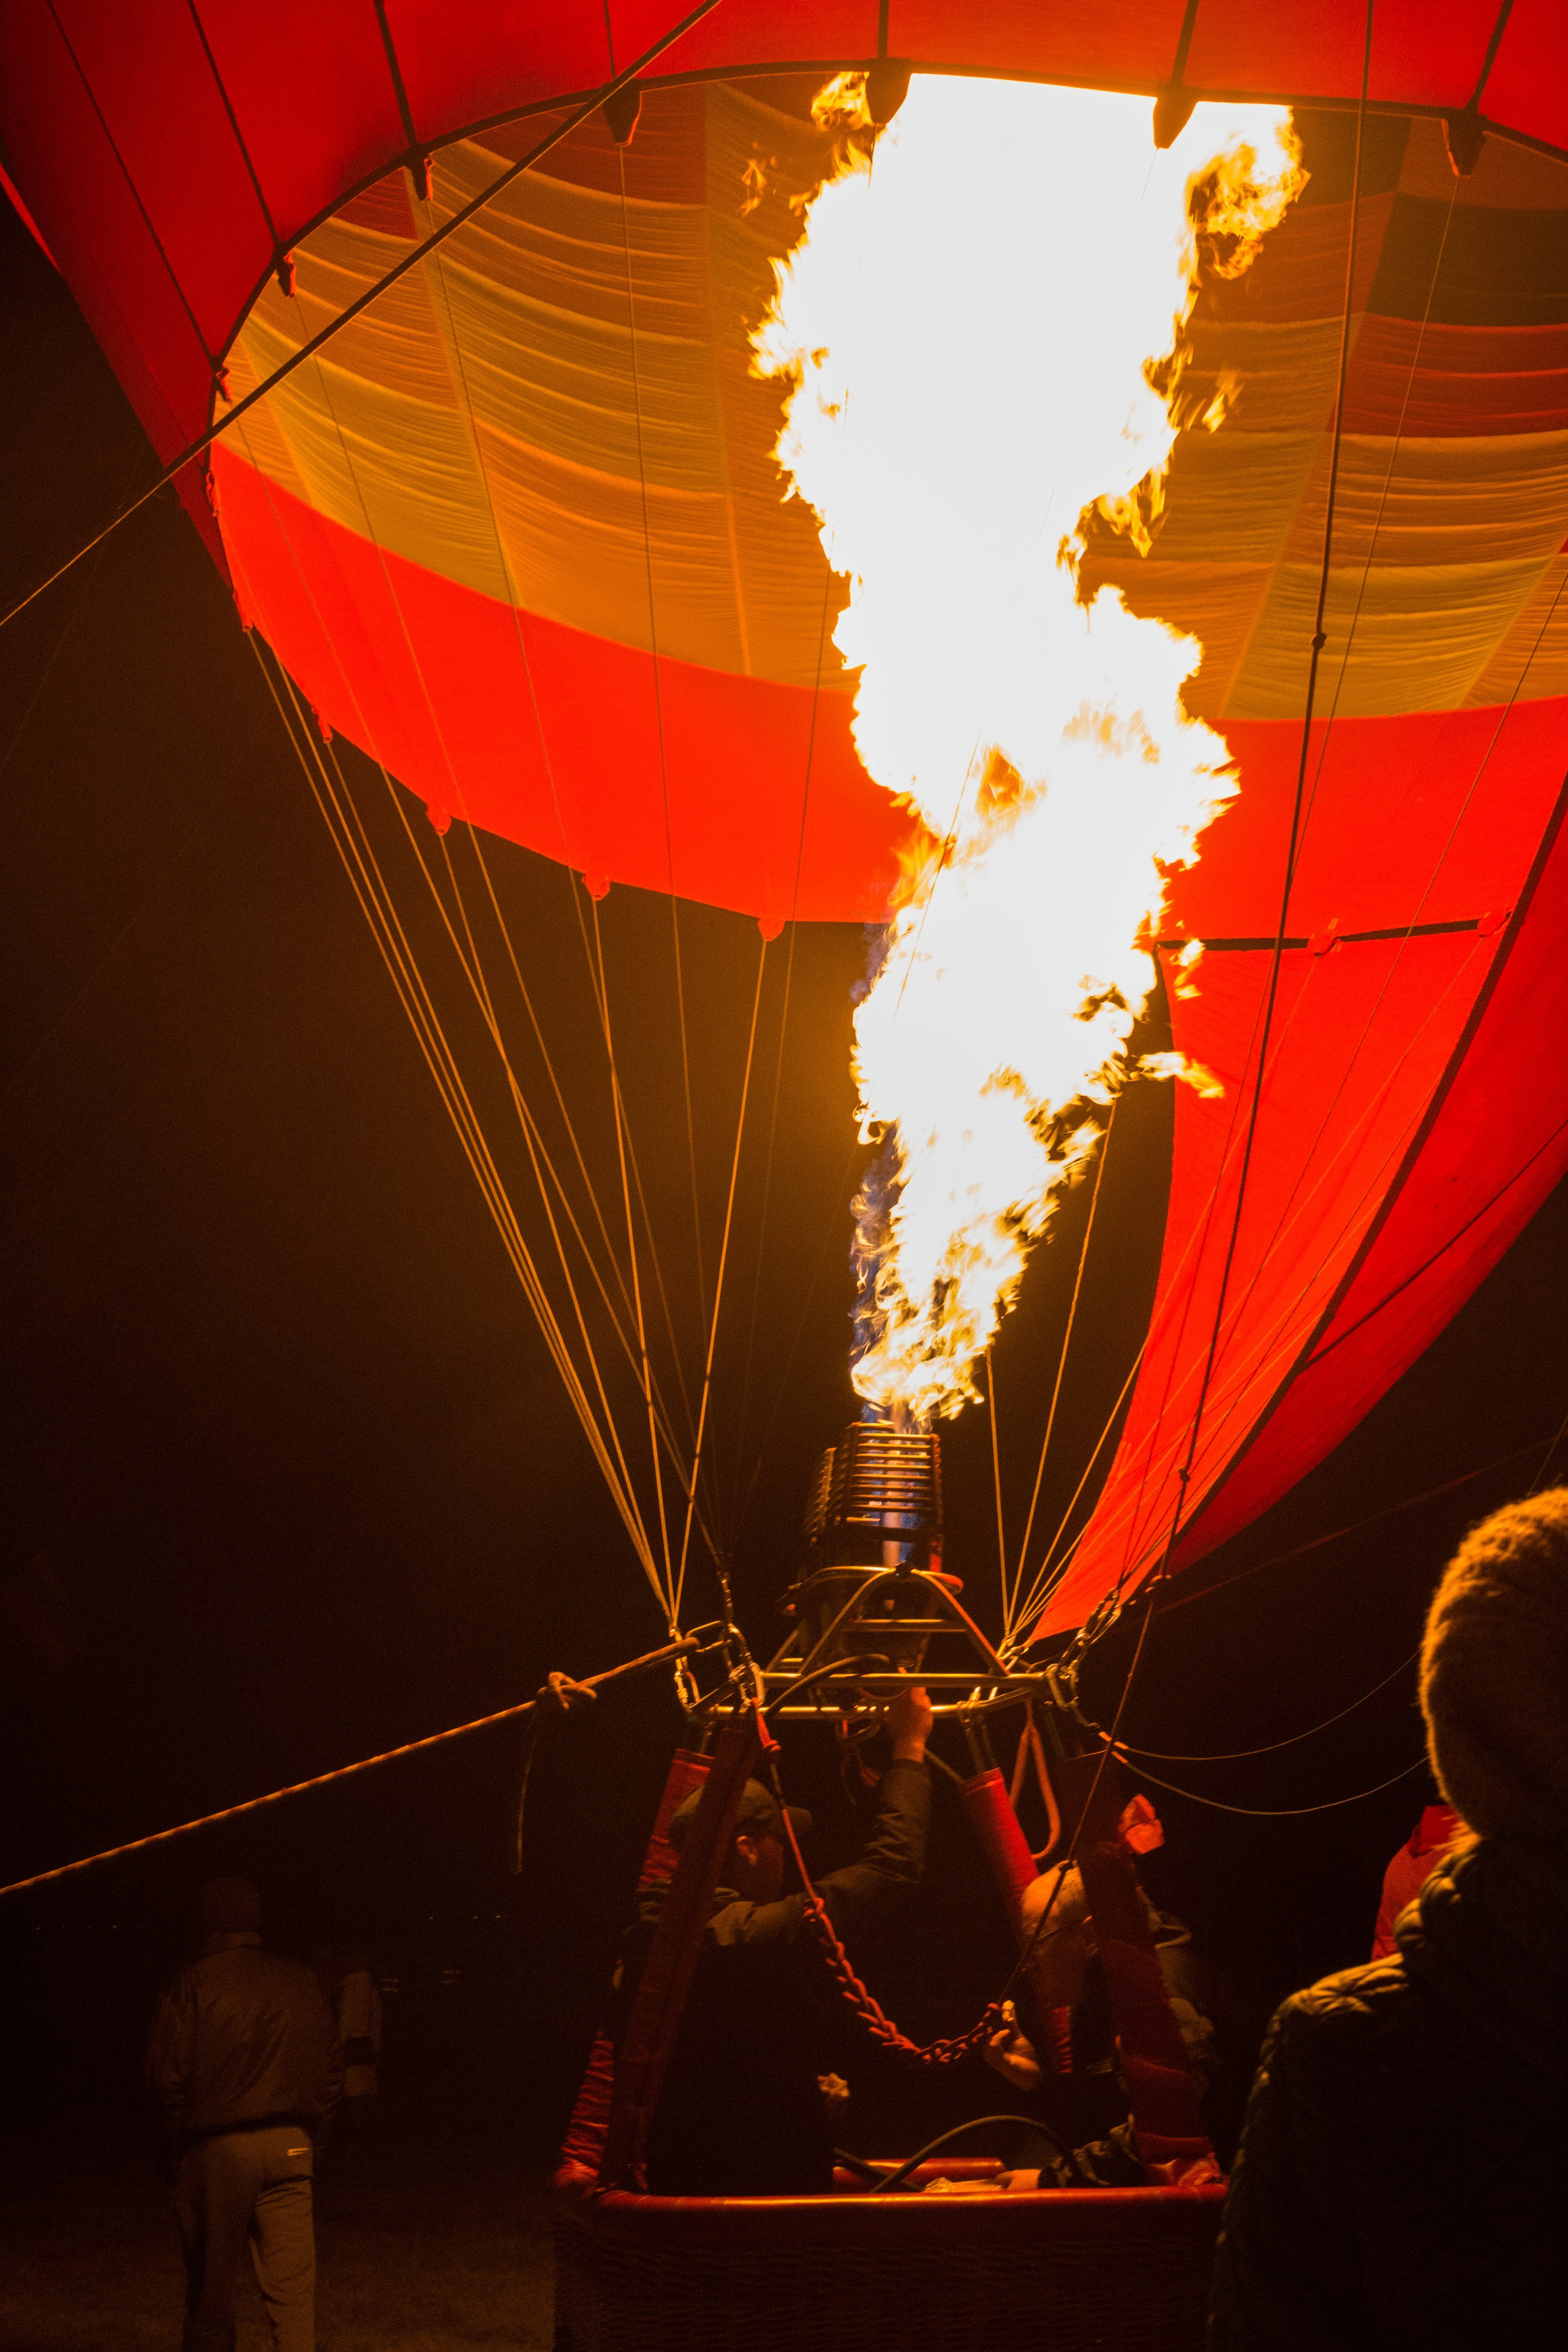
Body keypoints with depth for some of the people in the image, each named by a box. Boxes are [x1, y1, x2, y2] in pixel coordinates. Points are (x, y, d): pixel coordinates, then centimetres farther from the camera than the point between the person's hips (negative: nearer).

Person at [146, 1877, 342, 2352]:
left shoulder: (195, 1983, -5)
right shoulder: (300, 1982, 8)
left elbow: (166, 2076, -8)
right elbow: (331, 2073, 9)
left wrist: (177, 2147, 3)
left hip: (216, 2151, -3)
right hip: (288, 2148, 3)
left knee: (211, 2283, 9)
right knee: (292, 2286, 3)